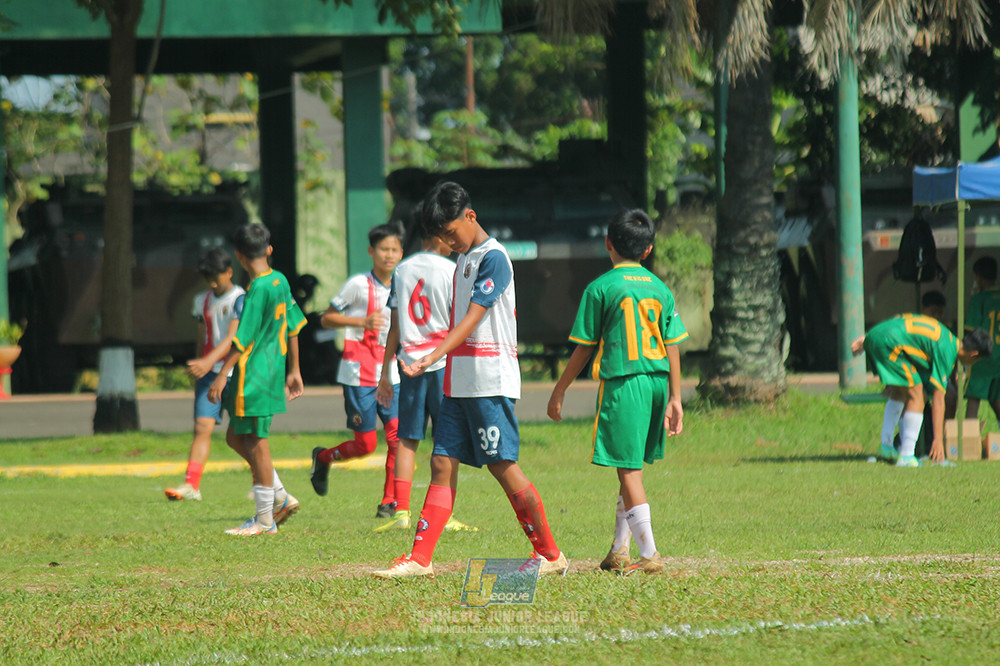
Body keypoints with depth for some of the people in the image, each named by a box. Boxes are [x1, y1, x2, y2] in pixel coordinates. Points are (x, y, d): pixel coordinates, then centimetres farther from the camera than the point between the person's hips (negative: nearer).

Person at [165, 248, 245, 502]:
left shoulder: (240, 300, -9)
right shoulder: (202, 302, 12)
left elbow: (233, 338, -20)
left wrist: (209, 361, -32)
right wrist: (198, 370, 24)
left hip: (236, 373, -5)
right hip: (209, 373, 5)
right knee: (202, 426, -10)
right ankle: (191, 485, -18)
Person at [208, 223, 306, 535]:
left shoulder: (258, 289, -17)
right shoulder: (280, 281, 9)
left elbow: (243, 338, -19)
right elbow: (293, 327, 16)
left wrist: (222, 374, -15)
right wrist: (293, 370, 24)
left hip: (254, 375, -9)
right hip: (272, 371, 9)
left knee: (256, 444, -2)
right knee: (236, 437, 17)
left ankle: (265, 519, 4)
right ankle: (281, 498, 19)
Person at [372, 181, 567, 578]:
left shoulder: (493, 258, -11)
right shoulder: (464, 259, 17)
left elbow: (471, 321, -20)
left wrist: (431, 359, -29)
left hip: (490, 381, -9)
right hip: (459, 381, 9)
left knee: (503, 466, -6)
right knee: (442, 464, 2)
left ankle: (550, 555, 4)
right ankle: (420, 559, 0)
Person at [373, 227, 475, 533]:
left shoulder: (402, 270, 9)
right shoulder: (451, 270, -5)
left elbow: (394, 327, 11)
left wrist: (386, 372, 16)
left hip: (409, 362, 4)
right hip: (444, 363, -4)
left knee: (407, 439, 6)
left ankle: (401, 511, -2)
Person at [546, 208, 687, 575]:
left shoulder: (601, 288, -4)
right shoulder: (660, 289, 9)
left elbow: (584, 349, -2)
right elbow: (672, 348, 7)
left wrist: (559, 391, 8)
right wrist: (674, 398, 12)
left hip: (621, 383, -6)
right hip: (656, 382, 6)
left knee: (629, 469, -5)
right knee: (632, 468, 16)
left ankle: (649, 554, -11)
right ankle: (619, 551, 21)